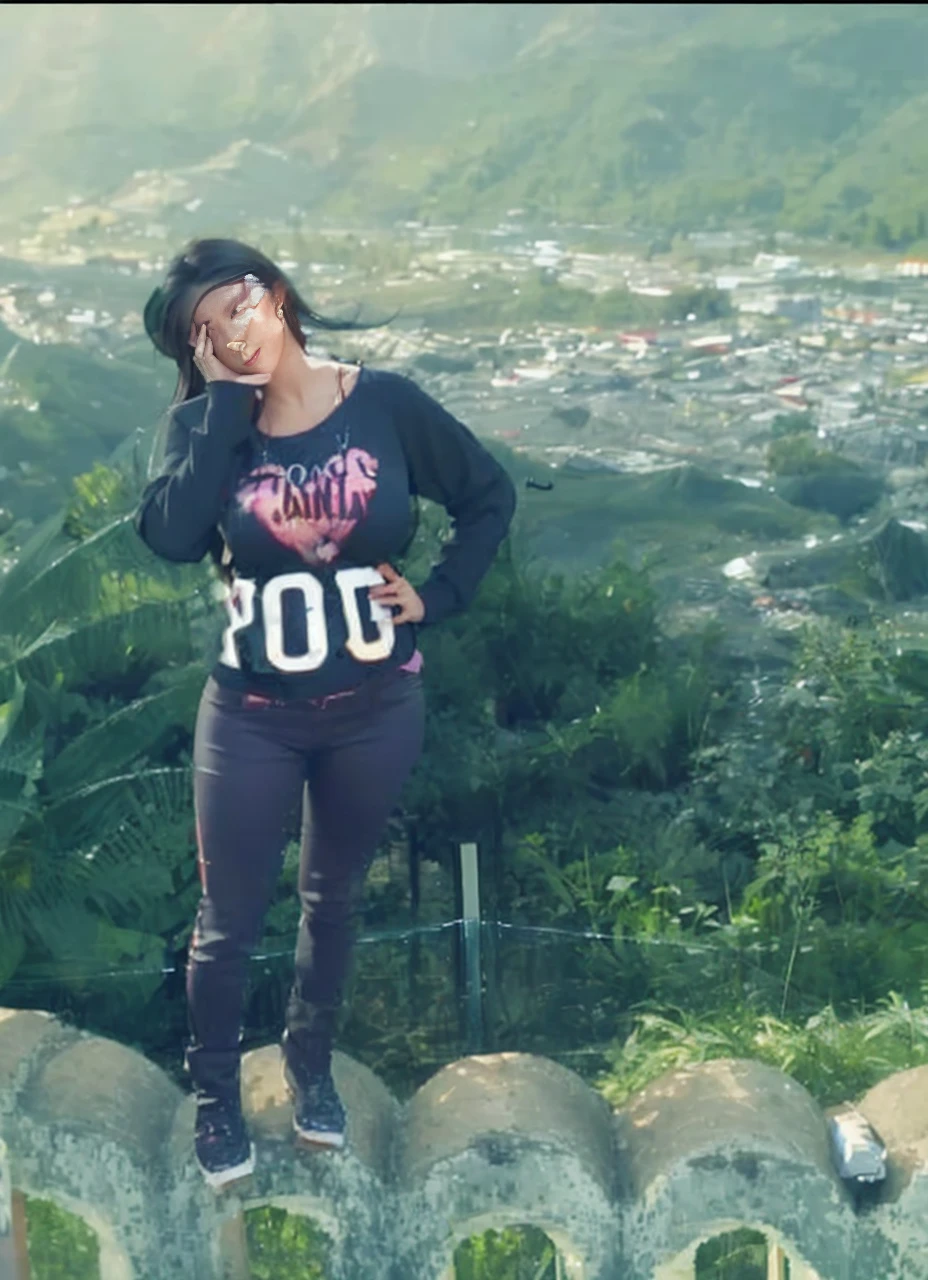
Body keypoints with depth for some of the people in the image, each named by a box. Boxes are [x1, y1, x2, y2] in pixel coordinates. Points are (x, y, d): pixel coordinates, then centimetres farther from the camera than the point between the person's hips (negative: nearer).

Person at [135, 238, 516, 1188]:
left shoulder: (385, 403, -8)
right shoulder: (205, 422, -7)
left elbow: (489, 496, 3)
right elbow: (169, 536, -26)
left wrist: (437, 593, -7)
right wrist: (225, 400, -22)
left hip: (375, 708, 1)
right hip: (252, 714, 0)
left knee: (335, 896, 20)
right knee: (228, 919, 8)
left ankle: (309, 1062, 43)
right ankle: (215, 1093, 32)